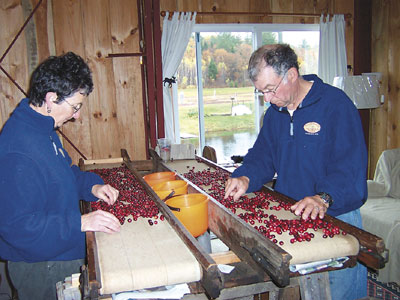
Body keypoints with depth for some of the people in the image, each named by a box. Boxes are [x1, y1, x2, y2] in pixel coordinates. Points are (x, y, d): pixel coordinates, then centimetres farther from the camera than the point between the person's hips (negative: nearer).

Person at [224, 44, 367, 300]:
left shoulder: (336, 104, -14)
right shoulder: (275, 112, 8)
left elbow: (350, 167, -21)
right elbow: (263, 155, 10)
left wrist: (324, 198, -37)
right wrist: (246, 178, -10)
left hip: (336, 218, -5)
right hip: (289, 217, 6)